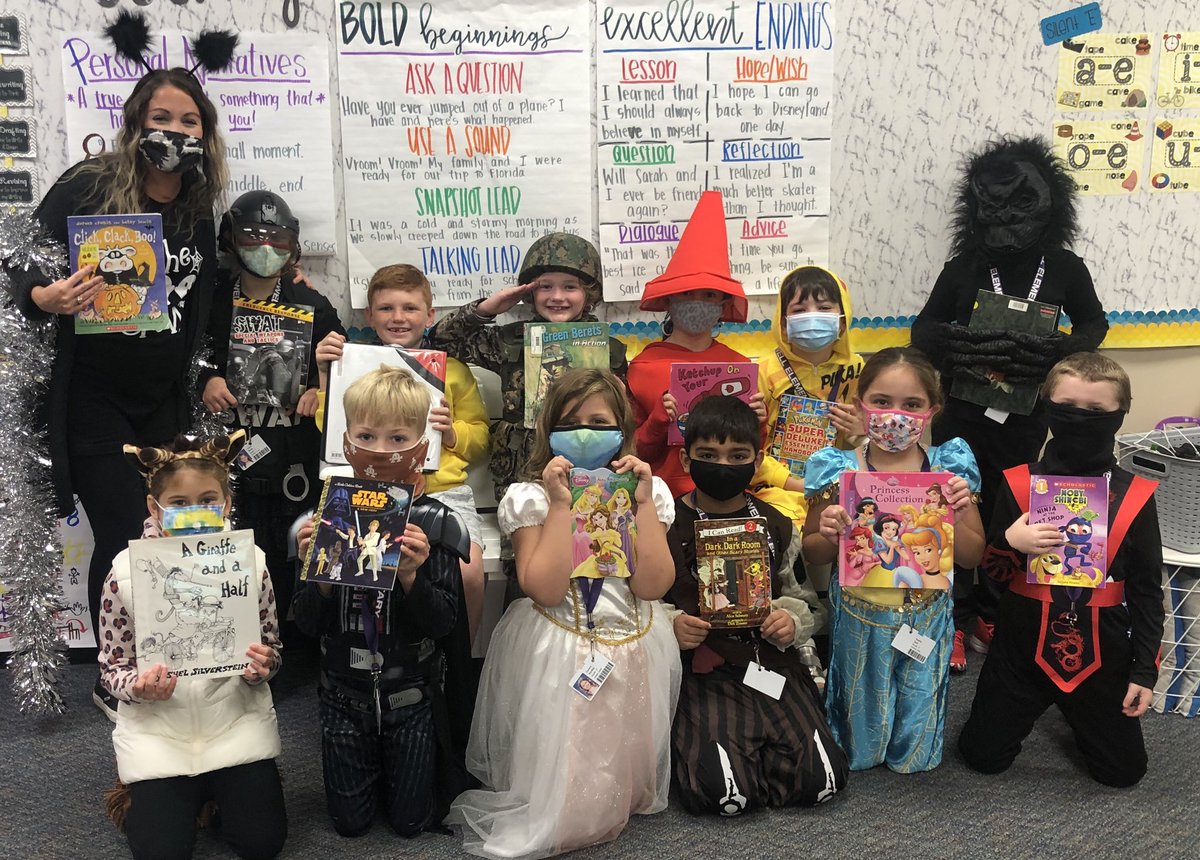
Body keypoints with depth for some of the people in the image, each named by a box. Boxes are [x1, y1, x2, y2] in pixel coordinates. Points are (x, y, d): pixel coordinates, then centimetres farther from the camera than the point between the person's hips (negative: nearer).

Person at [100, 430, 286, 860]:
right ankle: (145, 793, 27)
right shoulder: (126, 571, -12)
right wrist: (138, 687, -24)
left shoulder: (251, 561, -9)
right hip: (157, 726, -1)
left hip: (236, 719, 1)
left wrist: (261, 666, -21)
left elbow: (272, 649, 2)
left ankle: (220, 788, 28)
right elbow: (111, 668, -2)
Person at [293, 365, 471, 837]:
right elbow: (307, 624, -9)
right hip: (344, 694, 2)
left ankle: (436, 757, 42)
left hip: (411, 695, -1)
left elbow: (443, 622, -16)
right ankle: (369, 767, 45)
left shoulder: (434, 523, -15)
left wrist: (411, 577, -32)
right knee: (350, 822, 16)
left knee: (410, 821, 14)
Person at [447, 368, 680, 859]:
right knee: (562, 799, -1)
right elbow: (545, 589, -19)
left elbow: (653, 585, -10)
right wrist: (561, 504, -20)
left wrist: (643, 502, -14)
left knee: (617, 776, 10)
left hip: (634, 649, 3)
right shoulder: (532, 497, -6)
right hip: (556, 653, -3)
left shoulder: (647, 493, 2)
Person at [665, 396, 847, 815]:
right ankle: (693, 741, 10)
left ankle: (751, 746, 14)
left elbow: (810, 601, 17)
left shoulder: (777, 526, 11)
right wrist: (671, 626, -16)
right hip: (701, 667, -3)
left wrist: (792, 620, -5)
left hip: (771, 660, 4)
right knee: (724, 792, -23)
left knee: (821, 780, -14)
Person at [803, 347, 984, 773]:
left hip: (926, 620, 1)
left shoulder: (949, 469, -7)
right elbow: (812, 555, 0)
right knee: (859, 745, 14)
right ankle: (860, 754, 46)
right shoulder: (840, 470, -10)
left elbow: (972, 556, 0)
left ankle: (911, 755, 46)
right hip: (859, 620, -1)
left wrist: (958, 519, -20)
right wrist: (829, 536, -22)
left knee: (916, 748, 15)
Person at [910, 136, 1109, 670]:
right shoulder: (963, 268, -4)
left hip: (1025, 419, 1)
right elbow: (923, 329, 5)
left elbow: (1093, 323, 12)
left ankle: (992, 612, 31)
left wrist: (1061, 352, -9)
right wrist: (950, 344, -18)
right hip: (961, 413, -1)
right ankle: (955, 618, 18)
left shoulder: (1065, 269, -2)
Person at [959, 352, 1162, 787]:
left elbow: (1146, 589, 0)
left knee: (1124, 769, 9)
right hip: (1024, 644, 0)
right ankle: (1028, 705, 37)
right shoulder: (1019, 484, -7)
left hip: (1099, 650, 0)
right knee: (983, 755, 7)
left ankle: (1076, 708, 37)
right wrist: (1010, 543, -22)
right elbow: (989, 569, 0)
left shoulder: (1134, 496, -7)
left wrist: (1145, 669, -1)